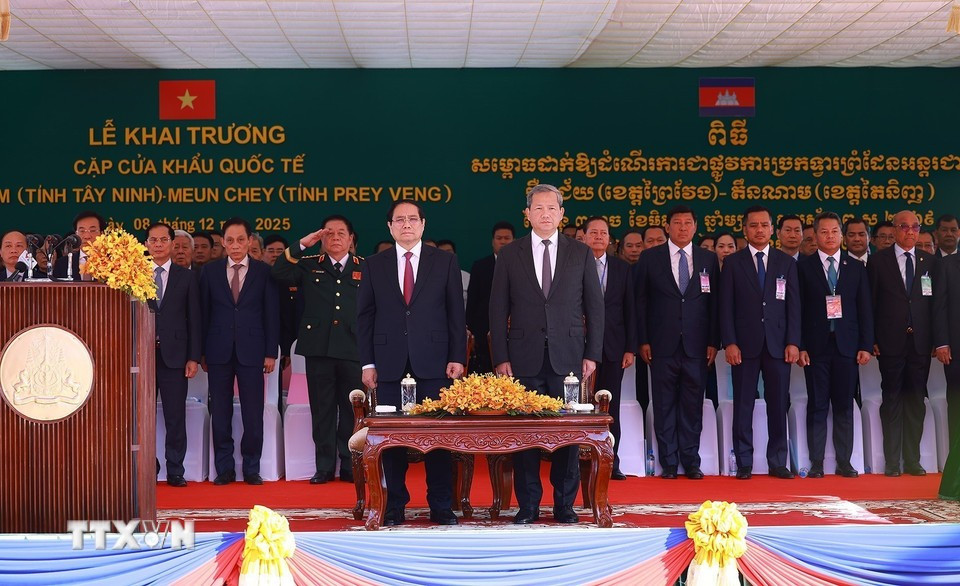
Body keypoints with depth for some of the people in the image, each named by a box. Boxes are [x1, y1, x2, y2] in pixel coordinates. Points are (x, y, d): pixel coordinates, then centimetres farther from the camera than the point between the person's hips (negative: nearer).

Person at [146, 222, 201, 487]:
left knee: (175, 417, 1)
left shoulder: (186, 278, 8)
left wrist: (193, 357, 0)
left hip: (173, 356, 0)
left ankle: (175, 471, 8)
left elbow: (194, 319, 6)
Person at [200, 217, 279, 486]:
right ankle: (224, 469, 14)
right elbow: (204, 313, 7)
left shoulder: (263, 272, 3)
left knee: (253, 415, 0)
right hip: (219, 351, 1)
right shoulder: (210, 271, 7)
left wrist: (271, 352, -1)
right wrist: (202, 352, 2)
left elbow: (271, 314, 3)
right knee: (220, 414, 5)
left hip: (251, 350, -1)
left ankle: (251, 469, 11)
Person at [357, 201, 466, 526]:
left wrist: (457, 357, -3)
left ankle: (441, 506, 8)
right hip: (390, 364, 1)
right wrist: (367, 362, 2)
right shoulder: (374, 265, 9)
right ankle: (395, 506, 12)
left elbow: (455, 313, 5)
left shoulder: (444, 261, 7)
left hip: (433, 362, -1)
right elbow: (364, 316, 8)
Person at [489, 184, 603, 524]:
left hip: (567, 356, 0)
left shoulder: (580, 254, 8)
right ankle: (527, 505, 10)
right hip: (525, 357, 0)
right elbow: (498, 309, 6)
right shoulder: (510, 254, 7)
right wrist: (500, 358, -2)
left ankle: (565, 504, 11)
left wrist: (592, 354, 1)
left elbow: (594, 307, 8)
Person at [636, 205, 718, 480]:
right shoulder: (650, 258, 5)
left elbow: (715, 302, 8)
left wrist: (713, 342, 2)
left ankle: (691, 462, 12)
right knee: (664, 406, 2)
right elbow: (641, 301, 5)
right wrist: (643, 341, -2)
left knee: (693, 406, 4)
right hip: (662, 345, -1)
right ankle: (669, 463, 9)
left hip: (696, 345, 1)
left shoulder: (709, 259, 9)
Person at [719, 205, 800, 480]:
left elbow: (794, 306, 7)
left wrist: (793, 342, -2)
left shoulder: (786, 263, 10)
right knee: (743, 405, 1)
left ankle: (777, 462, 10)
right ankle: (744, 464, 6)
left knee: (778, 405, 3)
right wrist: (729, 342, -8)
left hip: (778, 344, 1)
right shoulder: (732, 263, 6)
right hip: (744, 344, -1)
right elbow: (726, 306, 1)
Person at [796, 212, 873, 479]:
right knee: (817, 406, 0)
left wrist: (866, 346, 1)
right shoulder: (803, 267, 3)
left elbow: (865, 310, 8)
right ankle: (816, 463, 3)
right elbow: (797, 309, -1)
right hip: (816, 346, -2)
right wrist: (800, 346, -8)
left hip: (847, 346, 2)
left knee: (844, 406, 5)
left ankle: (844, 462, 10)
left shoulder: (856, 267, 10)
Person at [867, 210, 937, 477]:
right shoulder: (878, 261, 2)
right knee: (892, 400, 2)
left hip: (920, 342, 2)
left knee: (916, 401, 6)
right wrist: (871, 340, -4)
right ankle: (892, 461, 6)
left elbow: (935, 302, 7)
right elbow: (870, 303, 1)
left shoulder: (929, 261, 9)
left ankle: (912, 460, 12)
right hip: (891, 342, -2)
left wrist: (935, 340, 1)